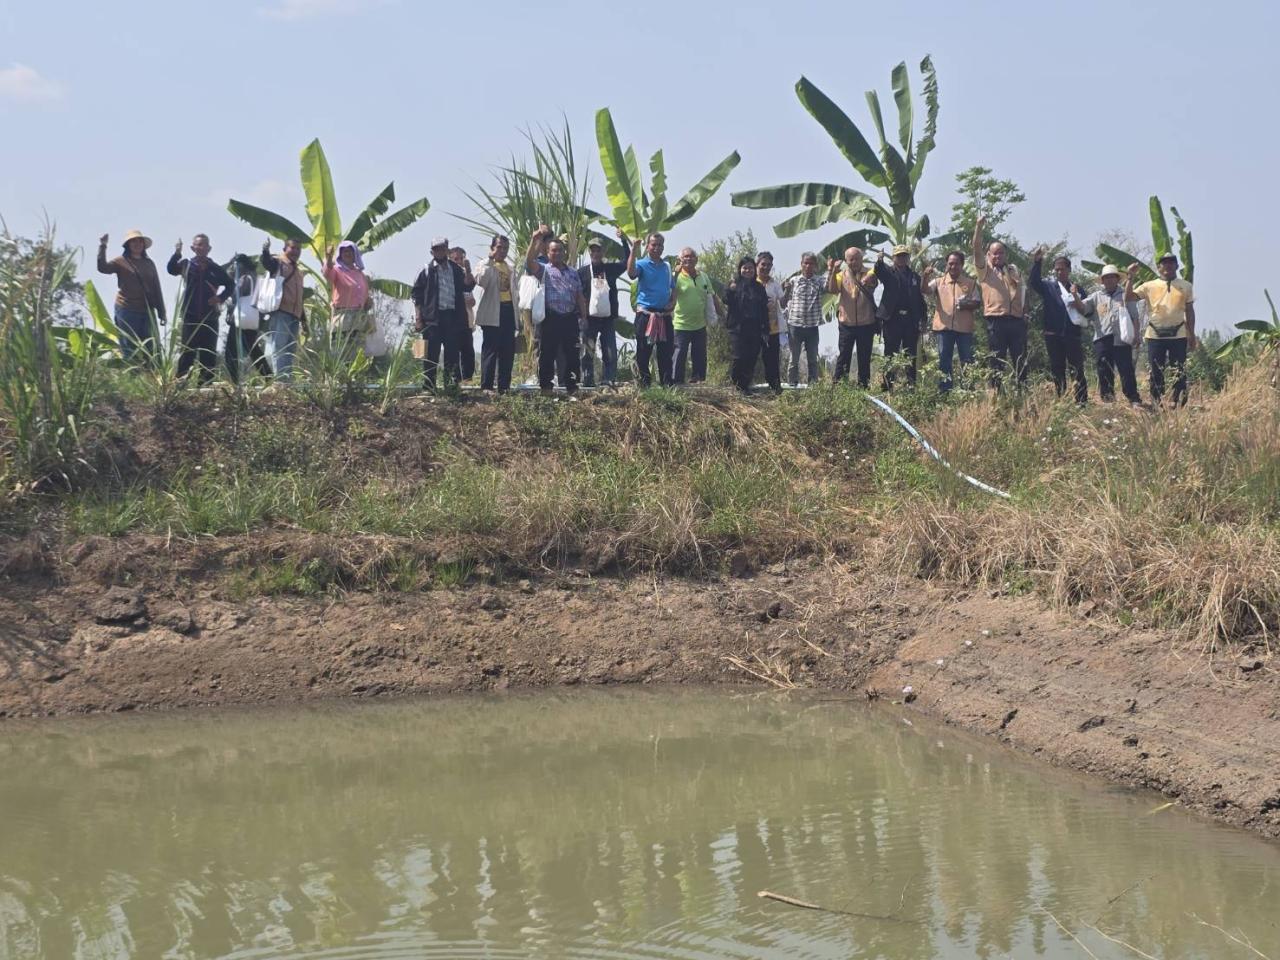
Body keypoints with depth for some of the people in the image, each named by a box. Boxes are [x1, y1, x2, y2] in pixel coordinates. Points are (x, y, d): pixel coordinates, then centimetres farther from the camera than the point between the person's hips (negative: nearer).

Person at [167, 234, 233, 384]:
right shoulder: (186, 264, 3)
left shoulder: (215, 269, 9)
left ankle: (205, 381, 11)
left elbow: (230, 285, 19)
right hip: (190, 316, -2)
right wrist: (177, 254, -34)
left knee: (209, 353, 5)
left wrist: (221, 297, 1)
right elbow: (172, 269, -17)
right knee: (188, 351, -6)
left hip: (210, 317, 2)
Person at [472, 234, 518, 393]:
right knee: (490, 350, -7)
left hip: (508, 310, 6)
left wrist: (516, 315, 18)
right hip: (492, 312, -6)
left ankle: (504, 386, 12)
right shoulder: (486, 265, 0)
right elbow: (481, 281, -21)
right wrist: (490, 261, -19)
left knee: (508, 350, 6)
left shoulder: (510, 268, 19)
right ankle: (486, 386, -7)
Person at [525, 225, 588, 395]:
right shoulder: (544, 270, 6)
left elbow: (580, 296, 18)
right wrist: (535, 240, -24)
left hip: (570, 318, 4)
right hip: (551, 318, -3)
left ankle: (572, 387, 11)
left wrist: (584, 317, 11)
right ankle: (546, 387, 4)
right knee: (548, 354, -2)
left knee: (573, 355, 4)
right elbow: (529, 262, -14)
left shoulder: (573, 272, 19)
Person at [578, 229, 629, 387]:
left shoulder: (611, 269, 10)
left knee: (610, 353, -2)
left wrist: (624, 240, -1)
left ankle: (608, 382, 1)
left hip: (608, 319, 2)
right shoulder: (583, 272, 5)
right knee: (588, 353, -2)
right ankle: (588, 383, 2)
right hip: (589, 319, -2)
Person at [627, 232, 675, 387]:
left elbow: (673, 287, 23)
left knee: (666, 351, 6)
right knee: (643, 351, -1)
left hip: (664, 315, 5)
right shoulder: (642, 264, -3)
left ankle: (667, 383, 11)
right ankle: (644, 383, 4)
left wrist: (672, 302, 4)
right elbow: (631, 273, -25)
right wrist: (634, 251, -30)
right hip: (645, 313, -5)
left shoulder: (667, 266, 15)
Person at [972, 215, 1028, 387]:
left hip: (1017, 320, 4)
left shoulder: (1014, 270, 19)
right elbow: (977, 249, -7)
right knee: (997, 361, -1)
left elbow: (1023, 292, 23)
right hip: (996, 320, -4)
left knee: (1021, 361, 4)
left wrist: (1025, 312, 11)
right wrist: (979, 227, -14)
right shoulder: (985, 269, 6)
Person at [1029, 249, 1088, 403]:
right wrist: (1037, 262, -24)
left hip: (1073, 335, 0)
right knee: (1057, 371, 3)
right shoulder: (1048, 286, 10)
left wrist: (1076, 298, -9)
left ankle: (1082, 401, -7)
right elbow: (1033, 281, -10)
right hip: (1053, 336, 0)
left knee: (1078, 370, -6)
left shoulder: (1077, 289, 13)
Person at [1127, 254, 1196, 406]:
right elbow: (1128, 298, -3)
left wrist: (1192, 335, 7)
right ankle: (1156, 405, 10)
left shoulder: (1185, 286, 8)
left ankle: (1179, 404, 2)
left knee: (1179, 373, -2)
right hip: (1155, 335, 0)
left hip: (1178, 335, 0)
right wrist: (1131, 277, -12)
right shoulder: (1149, 286, 5)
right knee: (1155, 372, 3)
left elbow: (1189, 311, 11)